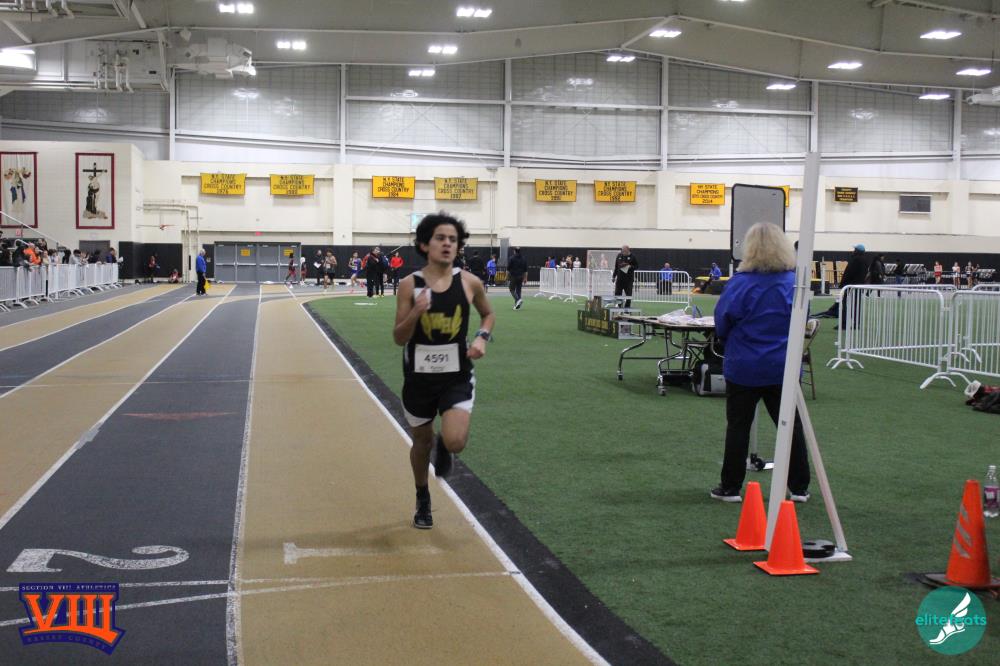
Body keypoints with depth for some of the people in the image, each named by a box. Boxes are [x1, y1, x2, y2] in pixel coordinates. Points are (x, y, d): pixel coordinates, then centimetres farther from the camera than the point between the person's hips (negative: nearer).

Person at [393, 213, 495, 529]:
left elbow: (488, 314, 14)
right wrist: (416, 312, -26)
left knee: (455, 442, -18)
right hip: (419, 376, 0)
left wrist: (482, 337, -5)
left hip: (457, 376, 0)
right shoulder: (409, 285, -9)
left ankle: (442, 445, 23)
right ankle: (423, 501, 42)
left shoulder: (470, 283, -6)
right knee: (421, 441, 15)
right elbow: (399, 339, -8)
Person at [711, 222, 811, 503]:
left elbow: (722, 322, -7)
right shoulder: (794, 282, -4)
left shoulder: (741, 283, -15)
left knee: (738, 426, 8)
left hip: (744, 367, -3)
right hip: (784, 366, 3)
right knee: (791, 425, 12)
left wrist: (730, 340, 14)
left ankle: (731, 487, 14)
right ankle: (799, 487, 17)